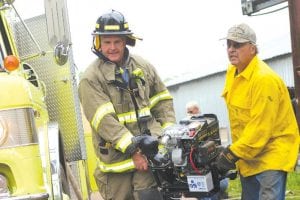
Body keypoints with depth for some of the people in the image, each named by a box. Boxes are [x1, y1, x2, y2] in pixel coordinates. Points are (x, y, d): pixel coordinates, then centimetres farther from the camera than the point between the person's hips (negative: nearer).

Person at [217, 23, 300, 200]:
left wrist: (233, 154, -22)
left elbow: (260, 128, -26)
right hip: (247, 155, 10)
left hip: (271, 154, -10)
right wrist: (235, 150, 14)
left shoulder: (264, 79, -24)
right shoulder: (232, 73, 7)